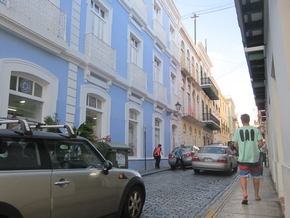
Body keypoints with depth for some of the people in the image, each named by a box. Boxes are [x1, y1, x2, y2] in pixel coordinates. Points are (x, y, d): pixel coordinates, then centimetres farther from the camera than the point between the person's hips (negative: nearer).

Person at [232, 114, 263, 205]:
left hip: (243, 158, -1)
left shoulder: (238, 131, -2)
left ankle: (245, 193, -19)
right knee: (256, 177, 17)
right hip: (255, 157, 2)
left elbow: (235, 144, -2)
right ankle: (256, 195, 29)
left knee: (243, 176, 3)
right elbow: (260, 144, -3)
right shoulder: (256, 130, -1)